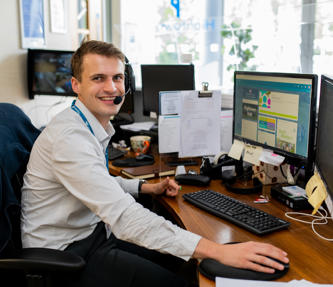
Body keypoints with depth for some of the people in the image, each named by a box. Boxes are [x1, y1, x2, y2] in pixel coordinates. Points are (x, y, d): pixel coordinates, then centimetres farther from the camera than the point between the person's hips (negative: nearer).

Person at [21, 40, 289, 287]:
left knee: (175, 255, 7)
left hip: (91, 232, 9)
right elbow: (123, 215, -38)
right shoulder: (70, 137, -28)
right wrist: (219, 251, -42)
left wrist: (149, 187, 8)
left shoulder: (93, 126, 4)